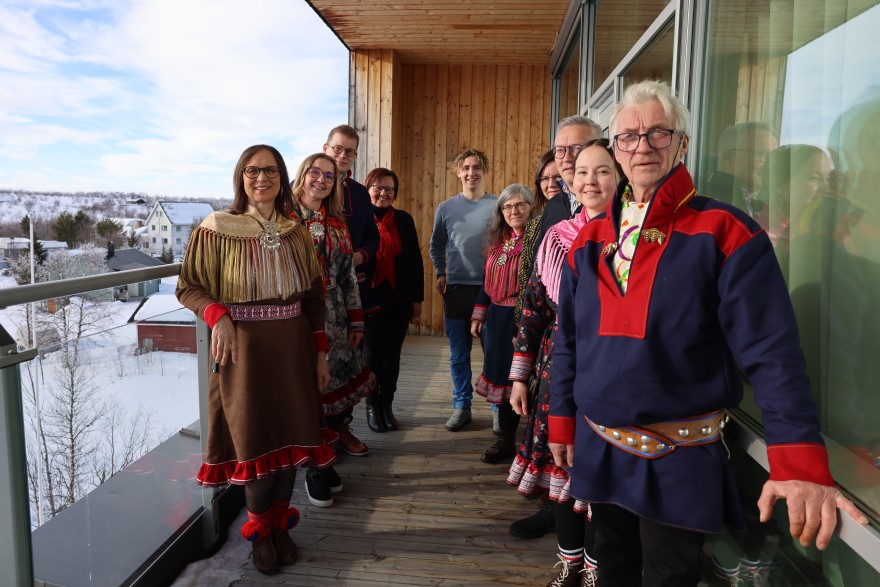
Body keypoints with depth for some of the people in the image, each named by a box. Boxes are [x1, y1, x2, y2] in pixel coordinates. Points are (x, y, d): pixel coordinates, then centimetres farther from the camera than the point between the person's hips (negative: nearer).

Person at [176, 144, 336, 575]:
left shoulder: (295, 233, 6)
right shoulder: (217, 229, -6)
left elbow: (313, 297, 9)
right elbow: (188, 286, -1)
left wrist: (320, 352, 6)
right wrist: (217, 316, -20)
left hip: (293, 346, 4)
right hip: (243, 348, -3)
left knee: (290, 434, 9)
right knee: (254, 439, 4)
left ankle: (280, 524, 30)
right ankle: (259, 530, 26)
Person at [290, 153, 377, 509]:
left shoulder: (337, 224, 12)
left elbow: (347, 277, 13)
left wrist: (356, 320, 10)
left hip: (332, 319, 4)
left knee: (334, 385, 4)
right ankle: (316, 469, 17)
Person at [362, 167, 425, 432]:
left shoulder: (404, 220, 5)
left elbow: (416, 261, 7)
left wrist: (417, 299, 4)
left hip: (399, 300, 2)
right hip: (369, 299, -2)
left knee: (392, 354, 9)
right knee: (371, 353, 7)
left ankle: (387, 405, 22)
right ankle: (372, 405, 22)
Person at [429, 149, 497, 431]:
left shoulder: (498, 206, 2)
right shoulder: (446, 208, 7)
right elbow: (436, 246, 18)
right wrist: (440, 273, 6)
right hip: (456, 288, 2)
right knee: (458, 354, 8)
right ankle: (461, 406, 20)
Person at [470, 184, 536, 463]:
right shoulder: (497, 241, 14)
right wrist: (478, 314, 14)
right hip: (496, 319, 7)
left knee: (515, 378, 0)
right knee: (499, 375, 12)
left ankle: (508, 440, 16)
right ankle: (506, 438, 26)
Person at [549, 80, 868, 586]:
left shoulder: (726, 234, -11)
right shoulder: (590, 241, 3)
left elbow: (772, 353, -17)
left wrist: (801, 466, -25)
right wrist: (562, 424, 9)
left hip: (680, 465, -4)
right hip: (598, 451, 5)